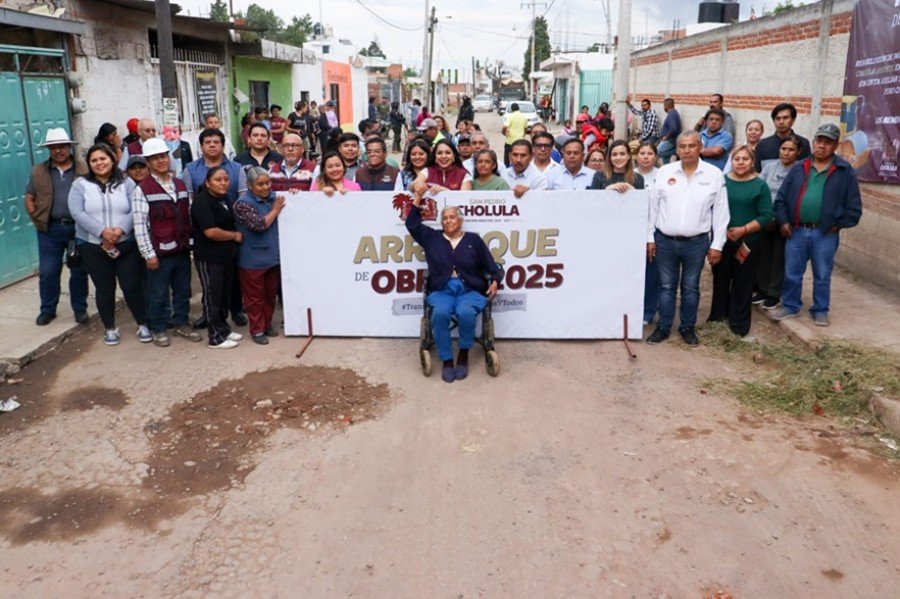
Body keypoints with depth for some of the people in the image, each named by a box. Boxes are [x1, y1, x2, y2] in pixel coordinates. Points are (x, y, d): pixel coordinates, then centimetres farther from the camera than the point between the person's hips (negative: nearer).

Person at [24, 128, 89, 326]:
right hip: (50, 230, 1)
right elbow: (29, 199, 10)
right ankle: (47, 309, 20)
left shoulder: (84, 170, 1)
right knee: (48, 272, 6)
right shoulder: (38, 171, 6)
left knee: (79, 271, 8)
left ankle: (80, 308, 21)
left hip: (78, 228, -1)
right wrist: (38, 220, 0)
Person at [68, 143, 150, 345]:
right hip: (93, 246, 0)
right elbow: (77, 213, -10)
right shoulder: (81, 184, 2)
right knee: (104, 288, 9)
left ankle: (142, 325, 17)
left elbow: (134, 211, -5)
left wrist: (121, 230, -21)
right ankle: (110, 328, 22)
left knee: (132, 285, 2)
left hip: (126, 245, 0)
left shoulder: (126, 183, 4)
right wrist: (102, 231, -21)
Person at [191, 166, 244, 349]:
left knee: (226, 295, 16)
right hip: (209, 258, -8)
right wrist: (235, 236, -12)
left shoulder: (226, 199, 10)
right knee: (212, 296, 1)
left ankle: (224, 329, 29)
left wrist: (236, 236, 8)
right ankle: (216, 337, 10)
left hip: (227, 255, 8)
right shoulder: (202, 202, -17)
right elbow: (211, 232, -25)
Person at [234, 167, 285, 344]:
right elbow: (259, 224, -24)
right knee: (255, 297, 6)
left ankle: (267, 324, 31)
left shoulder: (274, 196, 4)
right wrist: (275, 210, -14)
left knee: (271, 294, 16)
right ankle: (257, 330, 16)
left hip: (274, 256, 6)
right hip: (253, 260, -6)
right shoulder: (243, 203, -15)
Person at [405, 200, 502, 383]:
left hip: (470, 290, -1)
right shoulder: (432, 238, 19)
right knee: (440, 313, -34)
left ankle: (464, 354, -10)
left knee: (466, 313, -35)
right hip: (441, 290, 1)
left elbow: (491, 265, 12)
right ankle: (446, 360, -19)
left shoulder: (473, 239, 14)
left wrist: (495, 281, -5)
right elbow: (412, 224, 16)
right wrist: (418, 198, 14)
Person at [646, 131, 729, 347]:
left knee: (691, 288, 11)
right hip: (665, 241, 1)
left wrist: (717, 244, -2)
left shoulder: (714, 175, -2)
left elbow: (720, 213, 0)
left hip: (696, 242, -1)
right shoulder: (664, 172, 0)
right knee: (666, 286, 10)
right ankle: (663, 327, 21)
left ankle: (687, 328, 24)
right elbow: (653, 207, 4)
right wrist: (650, 238, 2)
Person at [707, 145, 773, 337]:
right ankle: (717, 318, 25)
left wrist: (743, 230, -18)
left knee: (743, 284, 6)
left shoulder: (760, 186, 0)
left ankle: (739, 324, 16)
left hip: (747, 242, -1)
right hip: (721, 240, 1)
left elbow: (766, 216, -5)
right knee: (720, 280, 10)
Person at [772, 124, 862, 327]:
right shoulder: (799, 168, 5)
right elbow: (781, 198, 7)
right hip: (796, 232, 2)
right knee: (791, 273, 11)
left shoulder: (845, 171, -2)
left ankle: (820, 311, 24)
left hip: (825, 234, -2)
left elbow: (854, 207, 0)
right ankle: (790, 306, 27)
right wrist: (783, 221, -2)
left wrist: (838, 225, -5)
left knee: (822, 276, 10)